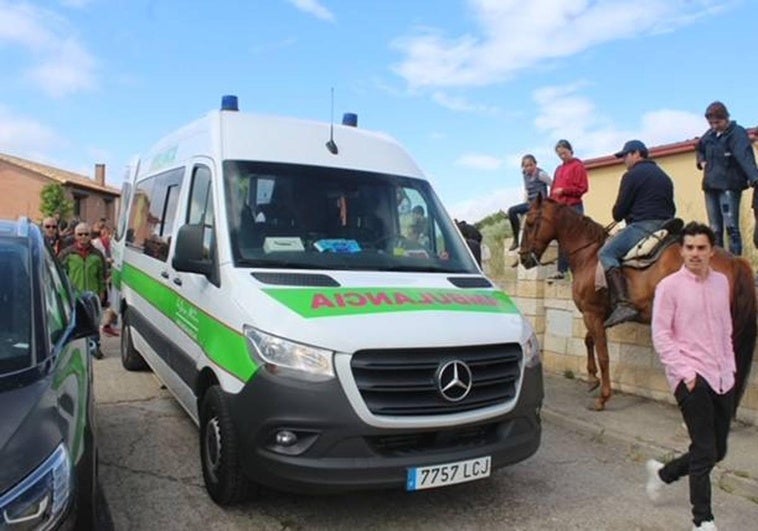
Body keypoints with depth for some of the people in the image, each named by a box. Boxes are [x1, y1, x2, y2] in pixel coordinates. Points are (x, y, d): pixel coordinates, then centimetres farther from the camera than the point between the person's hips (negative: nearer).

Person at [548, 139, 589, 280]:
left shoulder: (578, 166, -3)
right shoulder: (559, 169, 18)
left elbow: (583, 188, -10)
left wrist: (563, 190, -17)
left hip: (573, 207, -7)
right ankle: (561, 270, 14)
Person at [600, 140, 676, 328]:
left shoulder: (632, 175, -3)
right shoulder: (664, 176, 26)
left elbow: (618, 212, -5)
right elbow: (671, 208, 28)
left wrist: (618, 216, 17)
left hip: (643, 225, -10)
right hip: (666, 225, 10)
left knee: (606, 253, -15)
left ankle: (623, 304, -33)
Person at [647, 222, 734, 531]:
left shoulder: (721, 282, 9)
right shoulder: (670, 286, -8)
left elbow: (726, 329, 18)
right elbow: (660, 334, -9)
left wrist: (730, 365, 12)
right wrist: (684, 372, -14)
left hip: (722, 377, 6)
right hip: (692, 378, -6)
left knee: (717, 451, 13)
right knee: (705, 451, -3)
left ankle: (662, 473, 36)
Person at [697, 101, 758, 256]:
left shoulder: (737, 133, -8)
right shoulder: (710, 134, 11)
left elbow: (745, 157, -25)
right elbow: (700, 148, 33)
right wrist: (701, 161, 11)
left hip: (729, 186, -7)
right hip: (711, 186, 7)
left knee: (731, 227, -13)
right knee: (715, 229, 11)